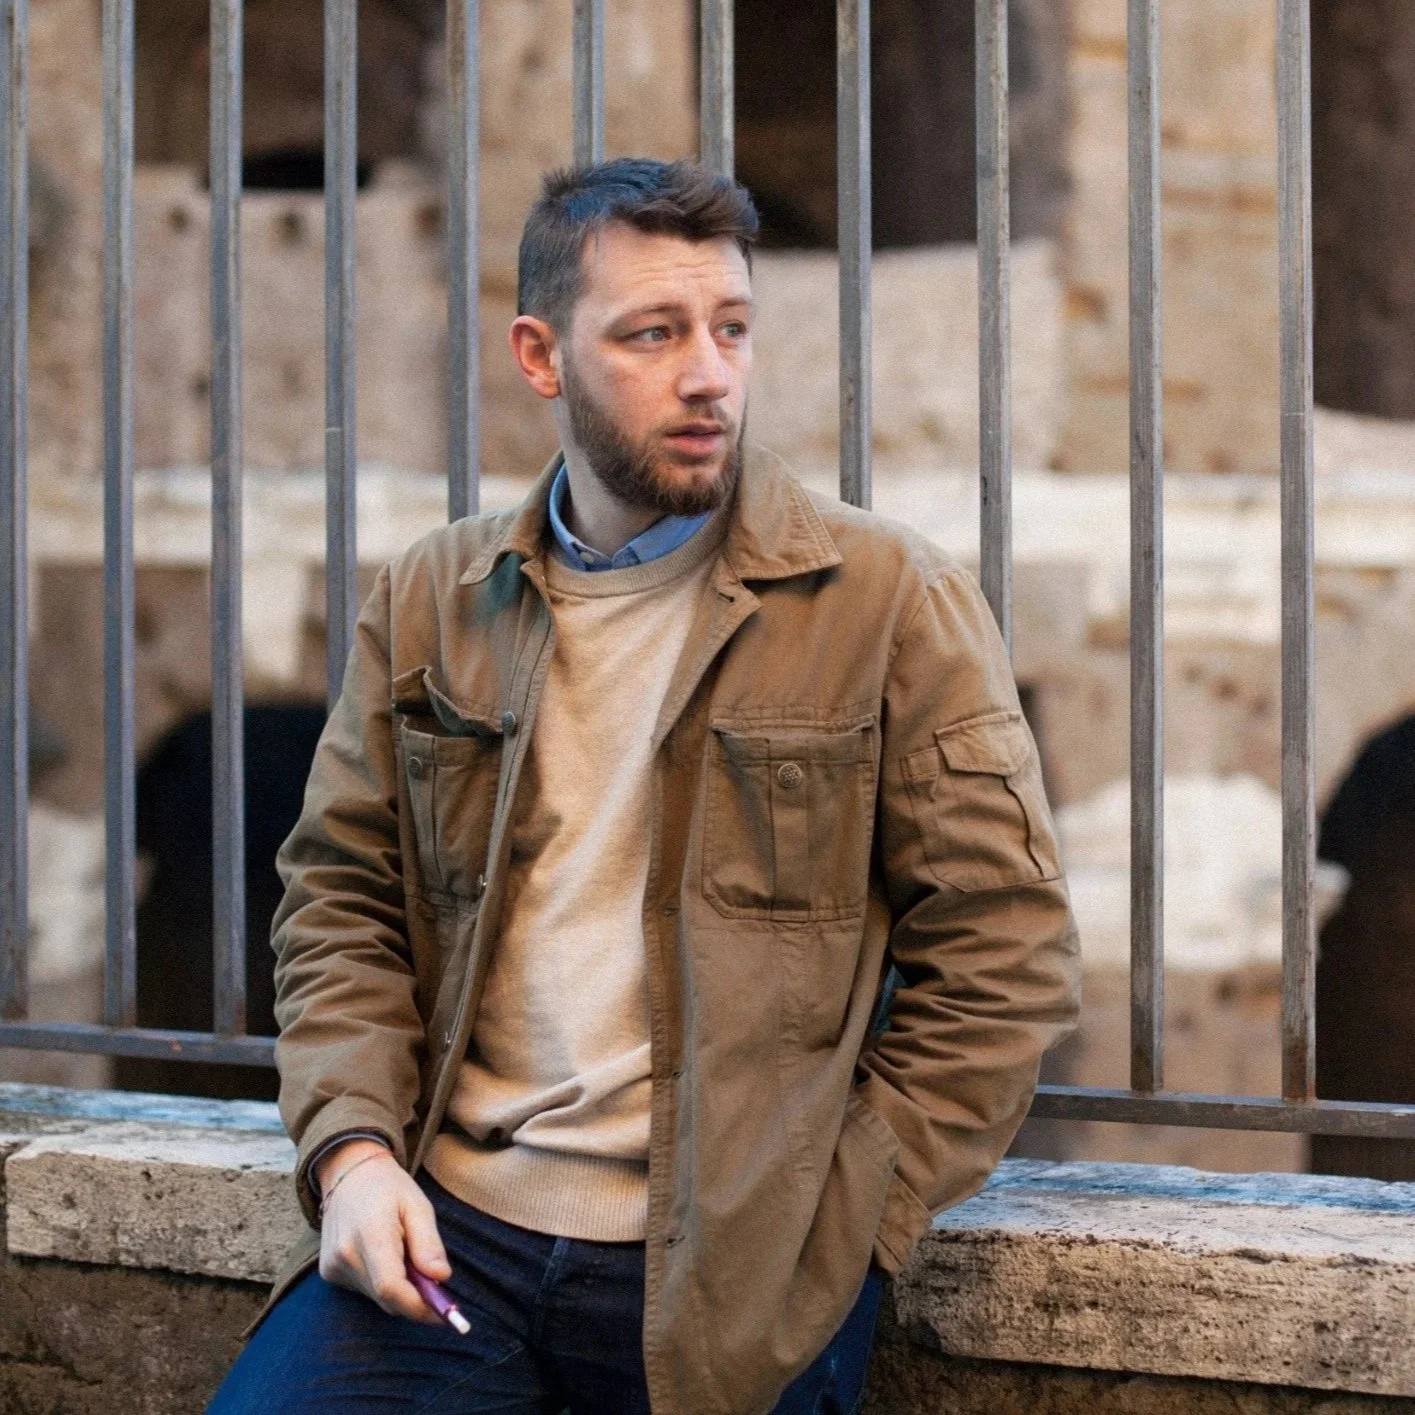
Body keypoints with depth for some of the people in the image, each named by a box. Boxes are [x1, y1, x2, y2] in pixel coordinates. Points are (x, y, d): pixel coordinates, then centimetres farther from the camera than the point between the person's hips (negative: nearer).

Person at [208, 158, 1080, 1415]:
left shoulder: (895, 603, -1)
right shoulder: (429, 602, 10)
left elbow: (1005, 960, -2)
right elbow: (341, 902, 14)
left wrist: (821, 1247, -8)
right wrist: (355, 1151, -3)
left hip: (721, 1272, -2)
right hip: (443, 1225, 2)